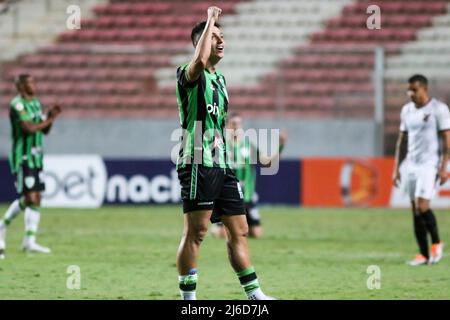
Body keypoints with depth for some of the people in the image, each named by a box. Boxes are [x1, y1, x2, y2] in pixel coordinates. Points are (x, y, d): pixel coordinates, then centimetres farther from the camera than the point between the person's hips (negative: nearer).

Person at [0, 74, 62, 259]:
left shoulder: (35, 103, 14)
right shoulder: (17, 105, -13)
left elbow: (44, 130, 15)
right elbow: (29, 129, -24)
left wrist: (51, 117, -2)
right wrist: (49, 120, -12)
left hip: (36, 159, 9)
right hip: (22, 159, -8)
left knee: (27, 200, 10)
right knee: (32, 199, -12)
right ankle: (29, 241, -10)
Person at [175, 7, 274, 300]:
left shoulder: (220, 78, 20)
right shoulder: (190, 75, -6)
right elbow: (200, 61, -32)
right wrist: (210, 20, -21)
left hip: (222, 165, 8)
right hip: (198, 163, -8)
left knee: (239, 231, 9)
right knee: (196, 232, -9)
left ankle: (255, 295, 13)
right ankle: (188, 299, -5)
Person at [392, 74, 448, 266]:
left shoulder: (439, 109, -5)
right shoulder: (406, 110, 12)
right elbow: (402, 141, 17)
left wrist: (443, 168, -14)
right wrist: (396, 168, 13)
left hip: (430, 164, -6)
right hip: (411, 164, 6)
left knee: (422, 206, -17)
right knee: (415, 211, 3)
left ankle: (436, 243, 4)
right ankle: (424, 254, 7)